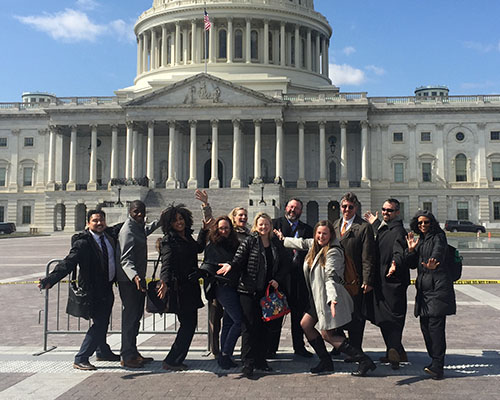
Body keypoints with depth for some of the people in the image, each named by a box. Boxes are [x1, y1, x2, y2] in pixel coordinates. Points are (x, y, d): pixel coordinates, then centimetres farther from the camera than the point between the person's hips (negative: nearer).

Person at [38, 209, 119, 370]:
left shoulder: (109, 236, 2)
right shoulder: (82, 242, -20)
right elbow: (68, 263, -29)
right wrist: (50, 280, -40)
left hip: (107, 288, 8)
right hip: (93, 290, -8)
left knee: (103, 322, 23)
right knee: (99, 324, -7)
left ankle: (103, 352, 42)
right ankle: (80, 359, 4)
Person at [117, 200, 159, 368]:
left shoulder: (138, 226, 10)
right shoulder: (128, 231, -20)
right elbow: (126, 260, -29)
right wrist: (135, 277, -44)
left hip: (138, 278, 10)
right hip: (129, 280, -10)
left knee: (136, 316, 15)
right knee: (130, 317, -4)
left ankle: (133, 352, 26)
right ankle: (127, 357, 5)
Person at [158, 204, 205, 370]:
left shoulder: (187, 237, 12)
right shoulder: (169, 240, -10)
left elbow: (199, 248, 32)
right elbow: (166, 264, -22)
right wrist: (165, 283, -38)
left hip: (191, 287, 8)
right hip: (180, 287, -8)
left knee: (189, 324, 11)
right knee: (188, 324, -7)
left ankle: (176, 360, 21)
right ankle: (172, 361, 3)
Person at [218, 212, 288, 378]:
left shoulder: (277, 244, 9)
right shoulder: (249, 242, -2)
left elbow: (283, 267, 14)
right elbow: (239, 259, -11)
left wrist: (278, 280, -2)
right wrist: (230, 265, -31)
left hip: (268, 291, 4)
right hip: (249, 291, -4)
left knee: (263, 326, 10)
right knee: (249, 326, -4)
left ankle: (260, 359, 22)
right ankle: (247, 363, 1)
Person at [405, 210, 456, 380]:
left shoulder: (439, 237, -2)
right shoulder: (419, 240, 19)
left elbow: (438, 254, -24)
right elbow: (412, 264, 16)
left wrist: (433, 264, -44)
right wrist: (411, 249, 1)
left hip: (438, 286, -7)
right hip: (423, 288, 7)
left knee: (435, 325, -12)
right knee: (425, 325, 6)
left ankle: (437, 366, -11)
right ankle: (435, 361, 18)